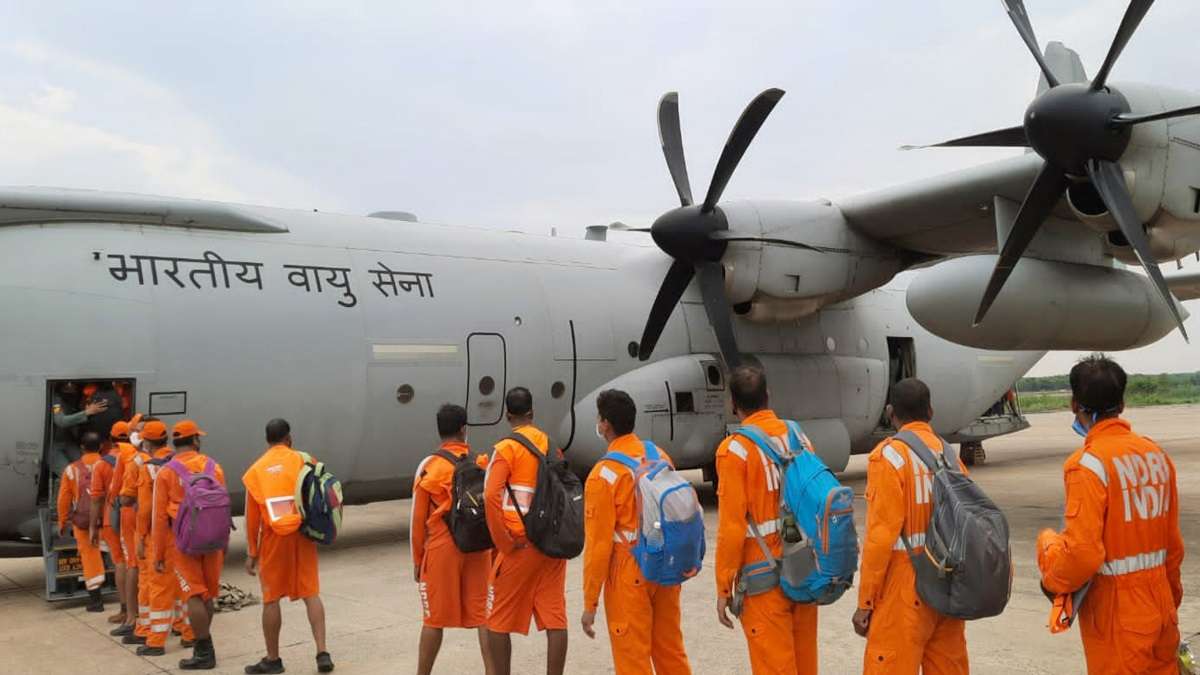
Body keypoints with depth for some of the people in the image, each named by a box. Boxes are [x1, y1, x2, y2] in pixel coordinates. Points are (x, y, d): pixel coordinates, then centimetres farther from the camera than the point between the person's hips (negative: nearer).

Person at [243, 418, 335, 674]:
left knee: (271, 599, 8)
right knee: (311, 593, 6)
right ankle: (322, 653, 1)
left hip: (273, 538, 0)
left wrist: (251, 553, 7)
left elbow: (252, 516, 2)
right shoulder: (302, 460, 1)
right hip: (302, 534, 0)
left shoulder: (256, 470, 2)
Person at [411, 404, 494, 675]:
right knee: (484, 615, 8)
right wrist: (495, 551, 14)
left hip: (442, 550, -2)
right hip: (479, 549, 2)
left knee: (434, 619, 8)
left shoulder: (429, 466, -5)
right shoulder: (483, 463, 1)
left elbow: (418, 518, -3)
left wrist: (418, 559, 6)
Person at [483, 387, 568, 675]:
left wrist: (504, 543, -14)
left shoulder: (506, 449, -8)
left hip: (521, 546, -5)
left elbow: (491, 497, -20)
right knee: (555, 619, 5)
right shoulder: (552, 446, 10)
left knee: (499, 620, 8)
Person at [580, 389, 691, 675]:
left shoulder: (604, 475, -15)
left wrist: (590, 604, -8)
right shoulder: (660, 456, 2)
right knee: (670, 650, 18)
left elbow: (599, 543, -14)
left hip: (630, 574, -6)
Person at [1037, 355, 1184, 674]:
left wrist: (1052, 581, -3)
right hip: (1159, 604, 6)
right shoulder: (1157, 455, 2)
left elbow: (1083, 553, -23)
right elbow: (1173, 542, 9)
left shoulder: (1088, 463, -18)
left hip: (1116, 614, -6)